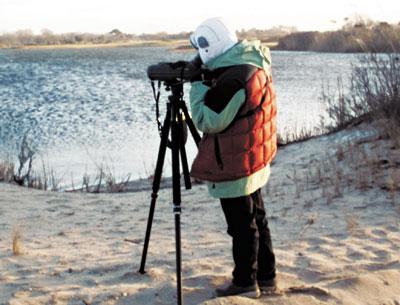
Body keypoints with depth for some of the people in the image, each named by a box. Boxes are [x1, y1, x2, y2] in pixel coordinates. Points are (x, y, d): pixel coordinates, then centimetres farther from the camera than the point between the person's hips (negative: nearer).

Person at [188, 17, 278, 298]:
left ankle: (245, 283, 15)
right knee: (256, 219, 18)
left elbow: (207, 121, -20)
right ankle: (266, 276, 28)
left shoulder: (233, 80, -26)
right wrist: (207, 83, 4)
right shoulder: (253, 64, 5)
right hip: (254, 160, 10)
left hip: (235, 167, -10)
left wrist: (198, 86, -11)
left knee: (242, 225, 3)